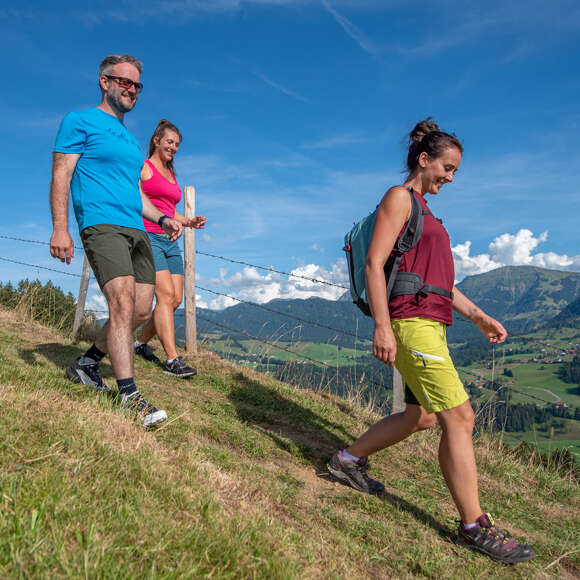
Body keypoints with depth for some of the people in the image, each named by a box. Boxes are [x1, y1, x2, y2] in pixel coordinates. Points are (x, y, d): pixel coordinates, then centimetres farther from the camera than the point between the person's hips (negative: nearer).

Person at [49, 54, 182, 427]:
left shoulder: (132, 141, 27)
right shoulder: (81, 122, 4)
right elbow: (61, 175, -4)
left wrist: (163, 219, 14)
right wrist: (60, 228, -15)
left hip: (137, 230, 8)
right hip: (102, 225, -8)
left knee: (142, 311, 4)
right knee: (123, 302, -21)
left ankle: (86, 364, 22)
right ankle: (129, 396, -19)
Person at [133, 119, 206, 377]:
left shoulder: (171, 175, 23)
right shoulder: (142, 168, 1)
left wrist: (189, 221, 8)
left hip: (169, 241, 8)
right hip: (147, 237, -8)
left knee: (176, 299, 1)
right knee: (166, 294, -17)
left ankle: (141, 342, 19)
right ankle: (172, 359, -17)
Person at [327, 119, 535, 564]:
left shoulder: (423, 210, 24)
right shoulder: (399, 197, -4)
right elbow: (374, 263, -14)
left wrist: (478, 315, 18)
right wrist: (382, 326, -22)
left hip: (431, 323, 10)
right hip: (410, 321, -10)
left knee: (421, 416, 15)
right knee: (460, 418, -8)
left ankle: (348, 461, 30)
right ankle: (475, 528, 3)